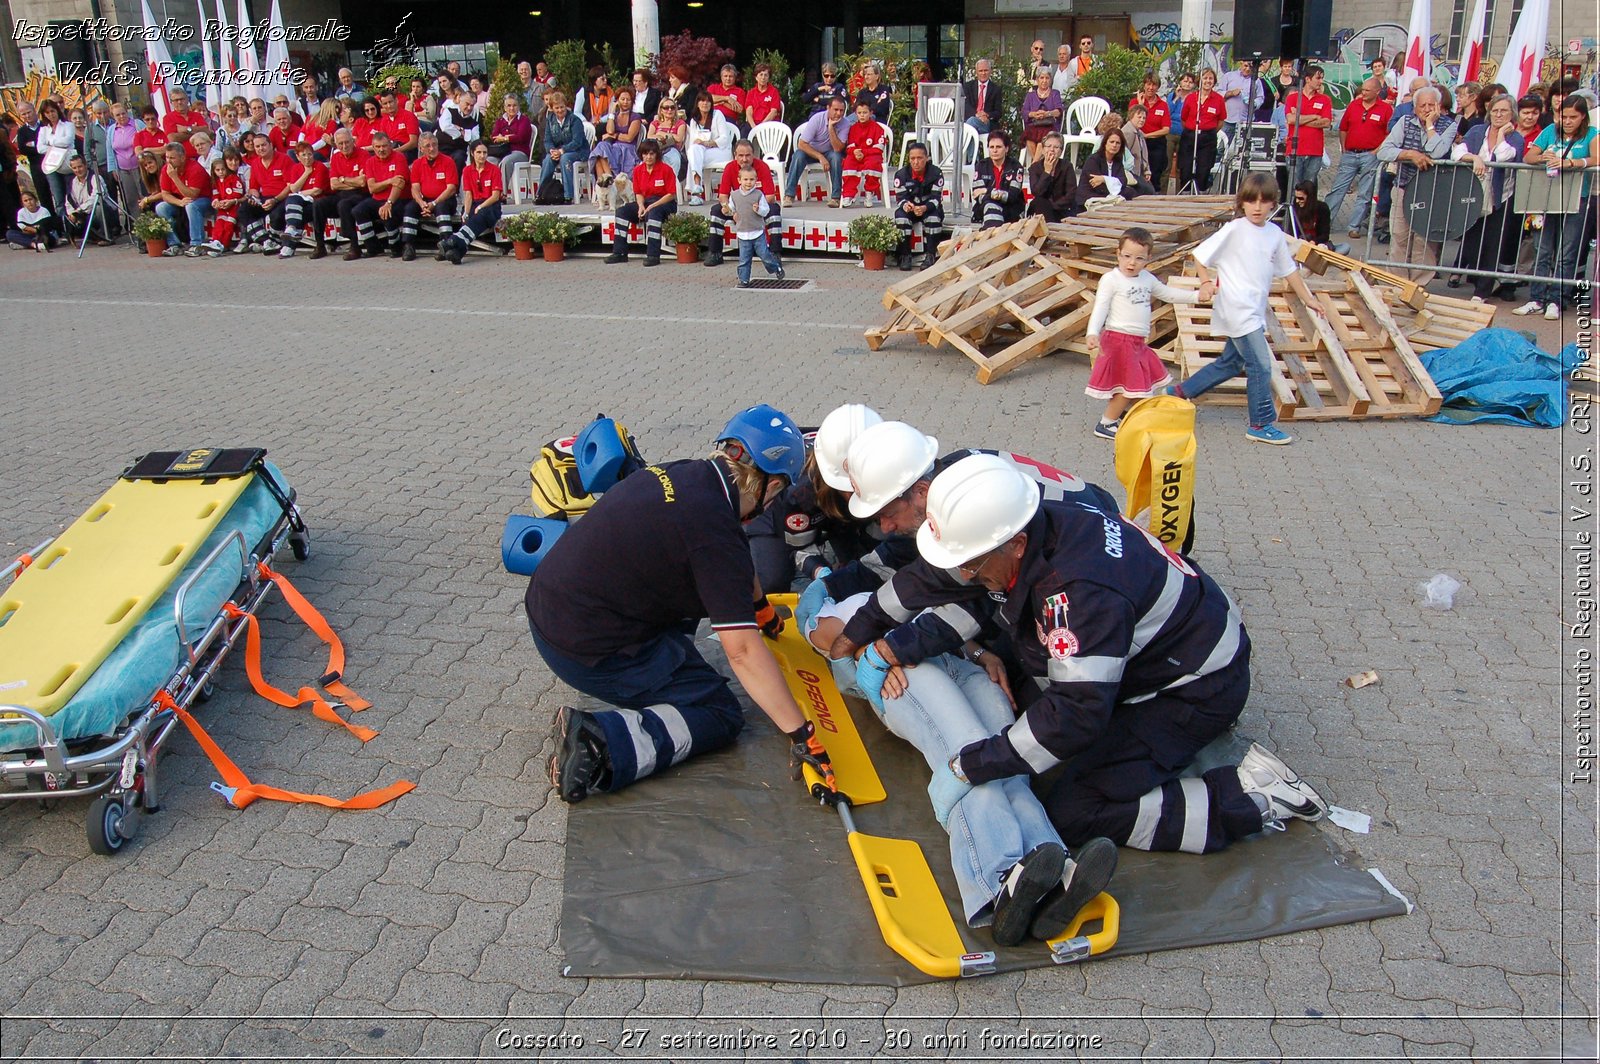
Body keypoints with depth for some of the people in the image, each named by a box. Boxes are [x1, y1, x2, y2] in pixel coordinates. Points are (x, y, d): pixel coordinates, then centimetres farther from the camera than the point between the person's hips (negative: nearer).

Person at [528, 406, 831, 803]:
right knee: (721, 714, -1)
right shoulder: (713, 529, -23)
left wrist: (759, 605, 37)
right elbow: (742, 650, -26)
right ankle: (602, 744, -15)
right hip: (589, 652, -9)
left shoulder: (679, 473, 2)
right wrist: (801, 735, -21)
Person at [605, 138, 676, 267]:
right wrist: (641, 206, -11)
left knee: (653, 213, -38)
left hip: (664, 203, -6)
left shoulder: (666, 169, -10)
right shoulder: (638, 170, 5)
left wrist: (652, 206, -20)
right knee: (622, 211, -13)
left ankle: (653, 255, -39)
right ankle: (619, 252, -13)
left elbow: (671, 194, -11)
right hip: (646, 202, 6)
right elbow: (638, 193, 12)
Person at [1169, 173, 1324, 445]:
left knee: (1230, 363, 15)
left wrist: (1308, 299, 21)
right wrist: (1206, 282, -16)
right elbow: (1200, 255, -4)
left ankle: (1179, 392, 28)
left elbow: (1288, 270, 18)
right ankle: (1261, 424, 4)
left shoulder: (1275, 234, 8)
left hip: (1256, 311, 7)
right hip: (1236, 309, -7)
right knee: (1260, 365, -7)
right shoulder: (1234, 230, -9)